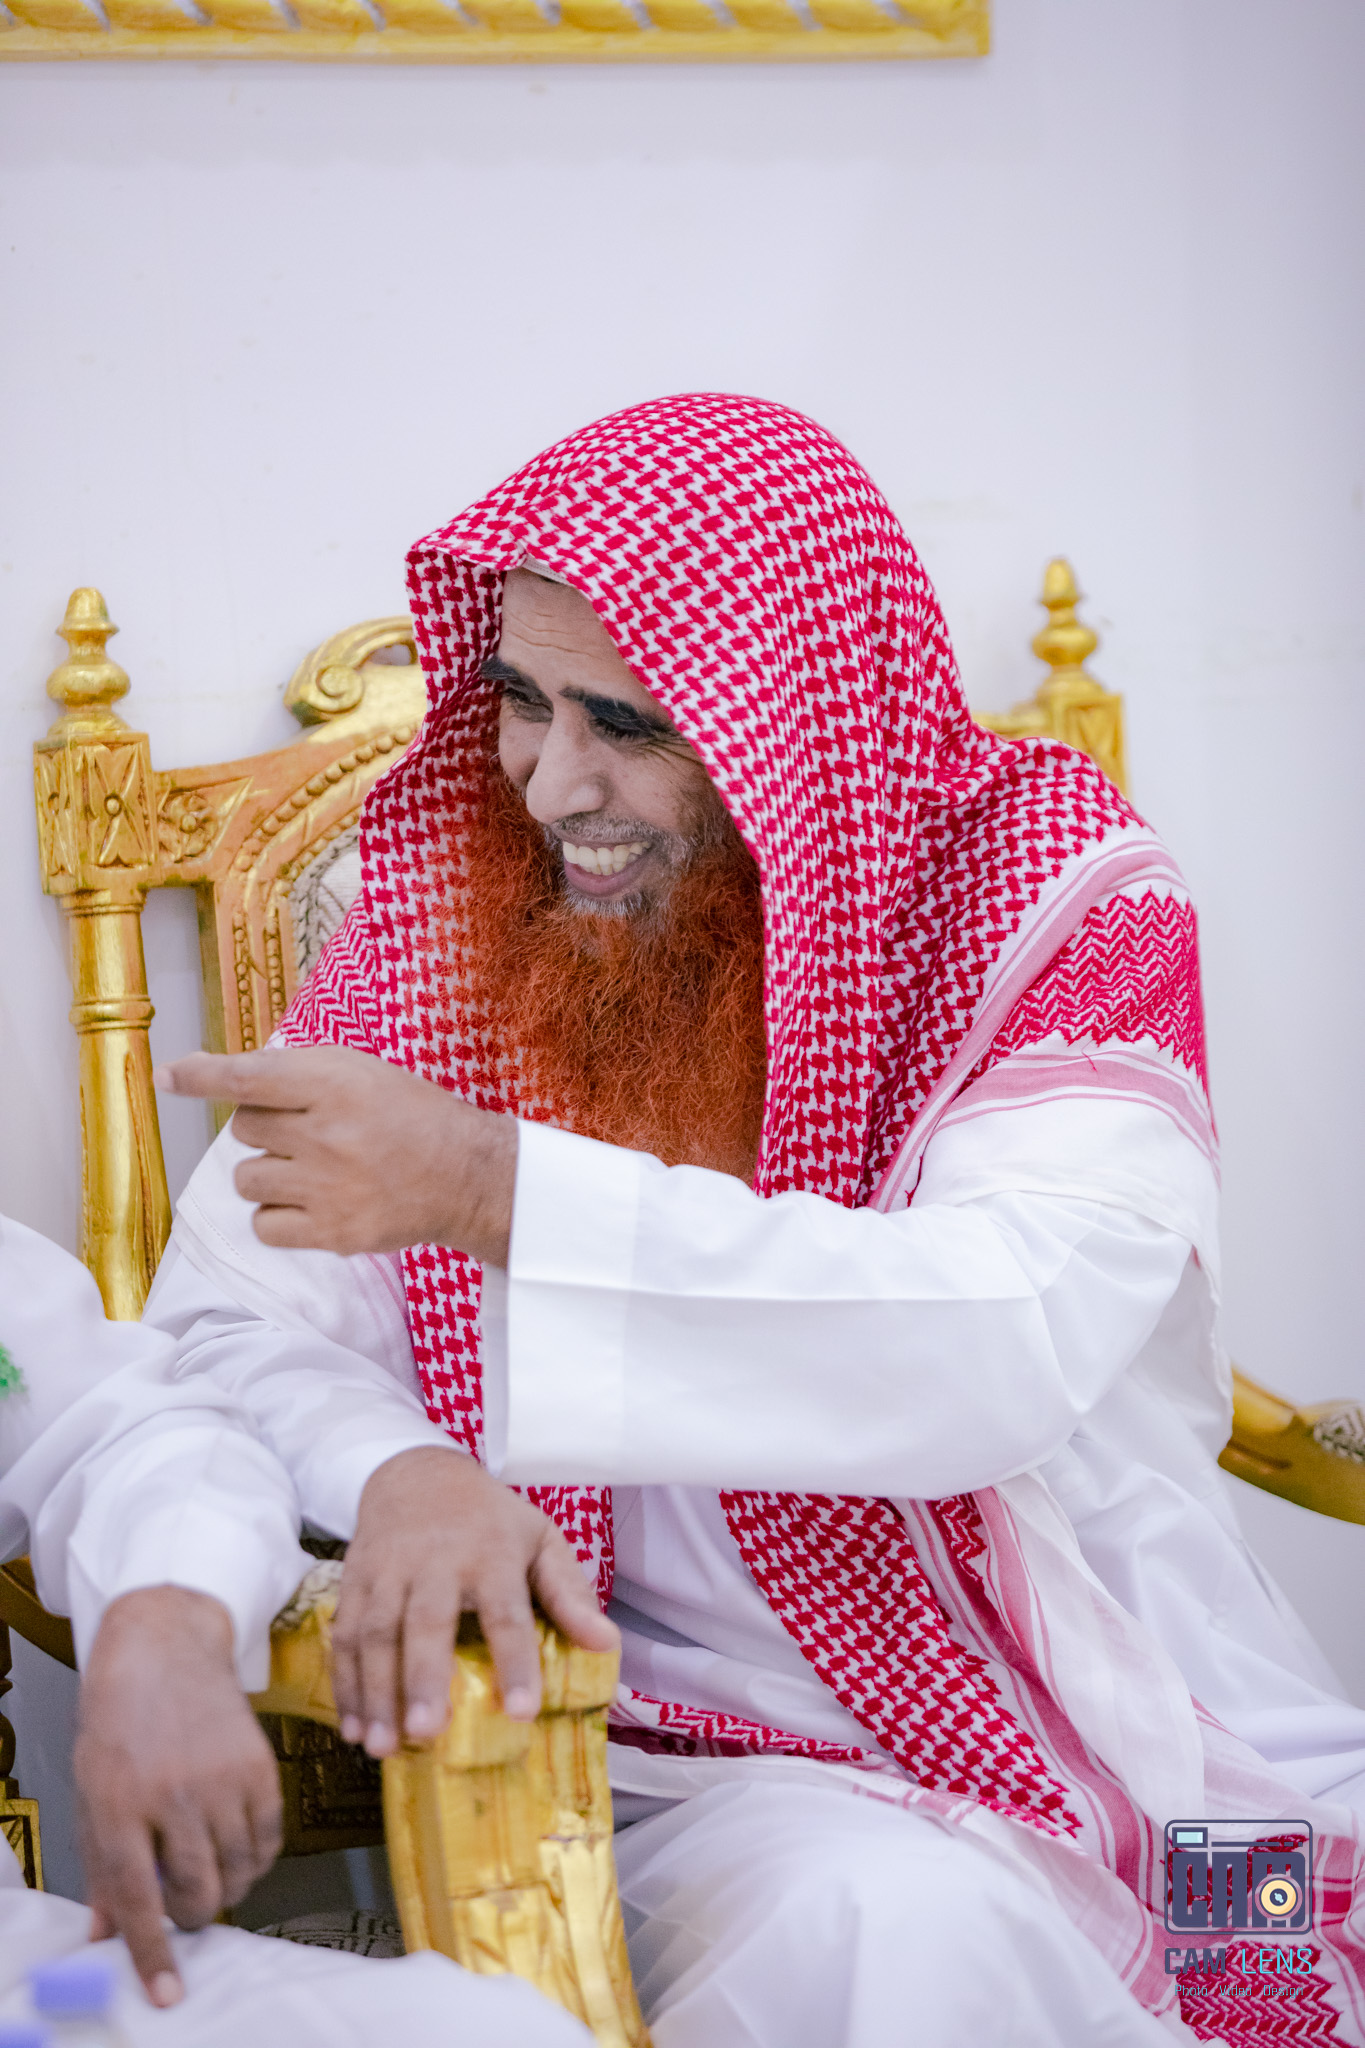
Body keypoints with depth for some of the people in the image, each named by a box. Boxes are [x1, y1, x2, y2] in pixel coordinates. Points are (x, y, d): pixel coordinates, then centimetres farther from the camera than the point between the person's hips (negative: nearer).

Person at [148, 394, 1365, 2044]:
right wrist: (402, 1474, -23)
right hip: (694, 1766, 0)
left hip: (1097, 1758, 0)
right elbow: (227, 1327, 1)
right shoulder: (437, 919, 2)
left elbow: (1018, 1341, -23)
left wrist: (496, 1190, -30)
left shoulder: (1059, 915, -6)